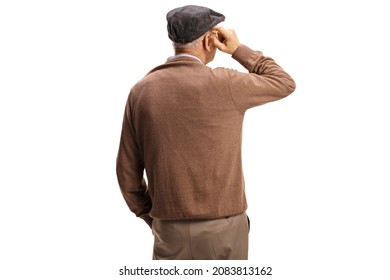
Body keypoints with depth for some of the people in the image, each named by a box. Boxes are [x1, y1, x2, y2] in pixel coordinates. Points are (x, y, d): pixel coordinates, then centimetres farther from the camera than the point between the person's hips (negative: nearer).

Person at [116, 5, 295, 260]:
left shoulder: (141, 91, 0)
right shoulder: (222, 84, -12)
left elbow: (128, 170, 4)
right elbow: (284, 83, 4)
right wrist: (239, 49, 7)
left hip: (170, 230, 3)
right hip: (222, 227, -3)